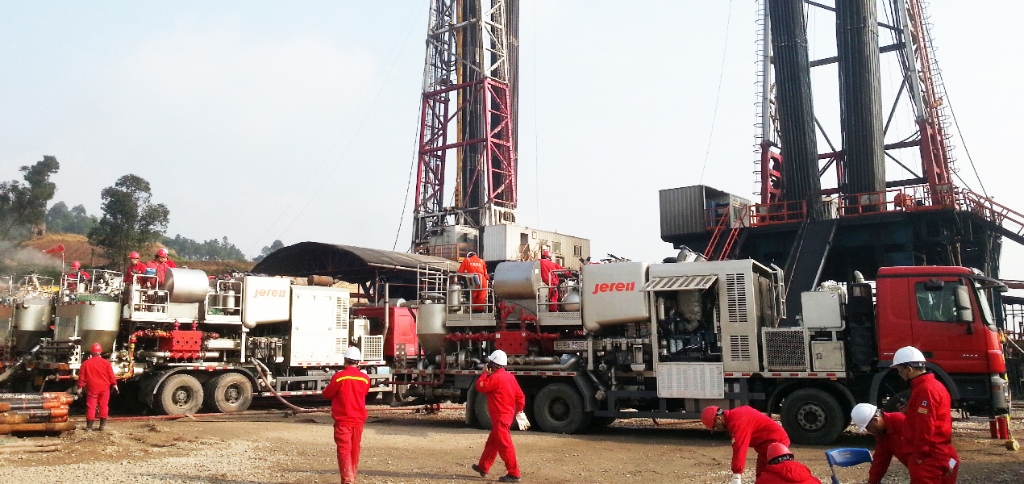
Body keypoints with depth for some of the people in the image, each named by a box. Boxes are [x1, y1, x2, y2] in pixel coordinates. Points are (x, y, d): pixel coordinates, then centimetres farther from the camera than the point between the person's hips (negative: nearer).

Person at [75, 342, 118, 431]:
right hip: (104, 388, 0)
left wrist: (80, 387, 7)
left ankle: (89, 426, 3)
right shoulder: (106, 363, -1)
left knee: (91, 406, 3)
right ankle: (102, 425, 8)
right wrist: (114, 385, 4)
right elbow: (111, 375, -2)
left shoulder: (86, 363, 0)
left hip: (92, 388, 0)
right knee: (103, 406, 7)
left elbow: (81, 376, 1)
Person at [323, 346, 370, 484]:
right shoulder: (365, 378, -2)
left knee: (344, 449, -4)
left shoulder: (338, 377, -14)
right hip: (359, 420, 4)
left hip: (343, 420, -4)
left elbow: (327, 394, -1)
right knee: (355, 449, 16)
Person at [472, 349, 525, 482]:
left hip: (500, 417, -10)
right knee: (491, 442, 20)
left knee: (504, 445, -6)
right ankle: (483, 467, 31)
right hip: (507, 415, 10)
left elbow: (480, 387, -11)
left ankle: (513, 474, -5)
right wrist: (518, 410, 18)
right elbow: (520, 396, 11)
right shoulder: (510, 377, 10)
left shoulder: (495, 377, -18)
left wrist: (484, 374, -1)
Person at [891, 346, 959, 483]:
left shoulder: (925, 389, -19)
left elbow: (925, 427, -22)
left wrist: (920, 456, -14)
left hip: (930, 459, -10)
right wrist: (909, 411, 7)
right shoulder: (932, 385, 15)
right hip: (937, 456, 10)